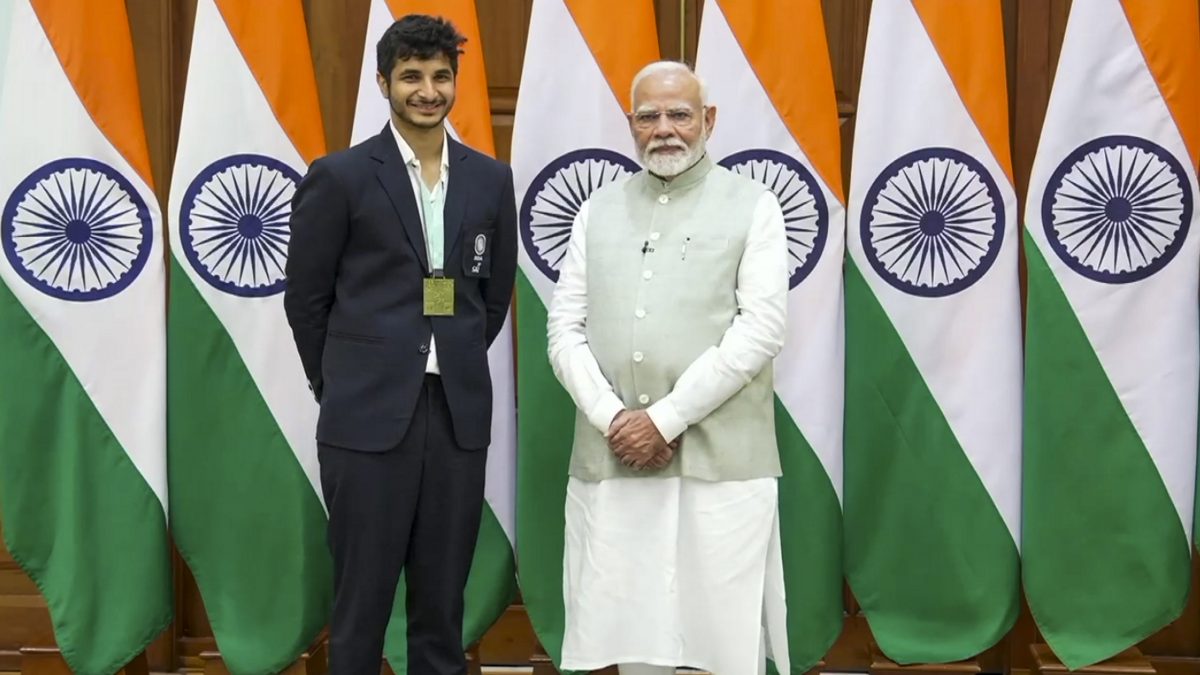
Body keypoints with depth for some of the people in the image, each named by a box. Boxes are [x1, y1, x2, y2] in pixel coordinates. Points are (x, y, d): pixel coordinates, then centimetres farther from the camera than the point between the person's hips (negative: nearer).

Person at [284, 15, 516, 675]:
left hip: (458, 413, 3)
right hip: (370, 417, -3)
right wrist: (340, 385, 9)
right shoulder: (340, 176, -3)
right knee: (361, 599, 5)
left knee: (443, 601, 11)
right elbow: (306, 298, 3)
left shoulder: (490, 179, 8)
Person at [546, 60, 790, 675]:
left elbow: (760, 329, -8)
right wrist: (613, 418, -8)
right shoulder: (599, 210, 13)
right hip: (612, 457, 3)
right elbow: (565, 327, 8)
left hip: (718, 459, -3)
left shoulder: (752, 206, 3)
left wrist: (666, 418, -13)